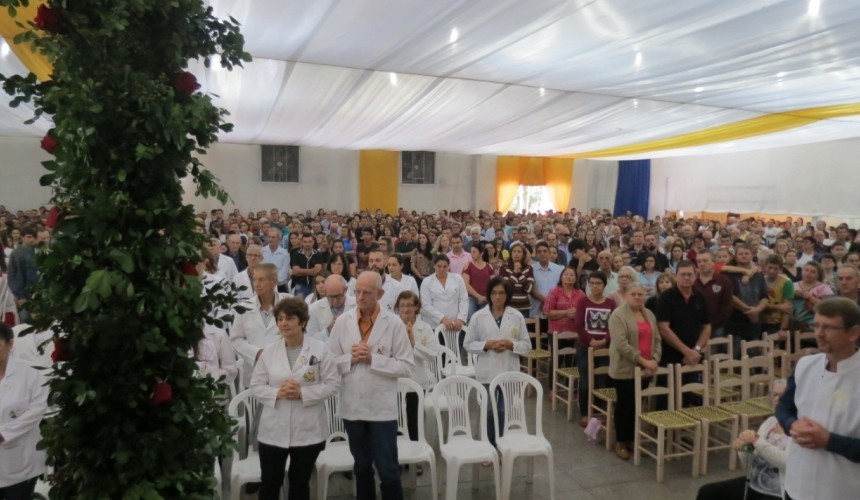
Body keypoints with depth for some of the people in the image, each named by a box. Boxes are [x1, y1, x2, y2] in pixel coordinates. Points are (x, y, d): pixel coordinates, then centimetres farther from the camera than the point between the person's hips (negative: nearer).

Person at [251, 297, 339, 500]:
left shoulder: (320, 349, -5)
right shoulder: (269, 351, 3)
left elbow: (332, 383, -7)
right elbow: (256, 385, 3)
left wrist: (303, 393, -19)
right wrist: (277, 393, -16)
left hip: (308, 429, -1)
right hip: (273, 429, 2)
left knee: (300, 483, 15)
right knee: (269, 483, 8)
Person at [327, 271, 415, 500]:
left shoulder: (394, 323, -8)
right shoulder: (342, 321, 0)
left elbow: (406, 366, -9)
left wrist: (373, 359, -17)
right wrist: (350, 358, -15)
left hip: (382, 407, -3)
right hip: (352, 406, 3)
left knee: (388, 470, 4)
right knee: (361, 467, 21)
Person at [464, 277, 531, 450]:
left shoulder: (517, 316, 0)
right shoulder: (478, 316, -2)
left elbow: (527, 345, 3)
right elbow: (468, 344, 2)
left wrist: (511, 344, -15)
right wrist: (486, 345, -14)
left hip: (509, 372, 1)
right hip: (487, 373, -1)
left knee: (504, 412, 10)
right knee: (488, 412, 8)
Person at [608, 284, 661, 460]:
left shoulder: (649, 315, 12)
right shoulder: (618, 315, -12)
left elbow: (657, 340, 11)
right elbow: (621, 344, -20)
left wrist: (654, 361, -4)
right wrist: (643, 361, -19)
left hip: (645, 370, 6)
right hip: (625, 369, -6)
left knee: (637, 405, 12)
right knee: (624, 404, 1)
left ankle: (631, 439, 24)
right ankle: (620, 442, 14)